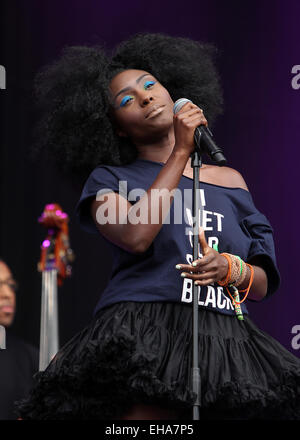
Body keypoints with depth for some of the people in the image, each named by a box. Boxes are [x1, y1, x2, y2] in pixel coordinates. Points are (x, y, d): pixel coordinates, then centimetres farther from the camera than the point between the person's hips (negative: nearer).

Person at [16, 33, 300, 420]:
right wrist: (181, 152, -6)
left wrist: (230, 268, -6)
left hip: (223, 342, 4)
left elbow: (263, 285, 18)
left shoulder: (230, 181, 19)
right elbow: (136, 236, -13)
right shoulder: (109, 179, 10)